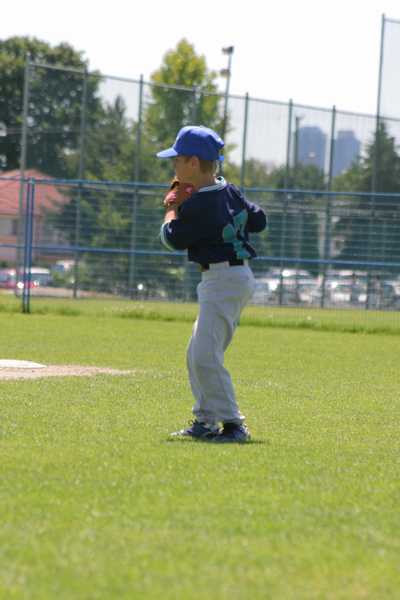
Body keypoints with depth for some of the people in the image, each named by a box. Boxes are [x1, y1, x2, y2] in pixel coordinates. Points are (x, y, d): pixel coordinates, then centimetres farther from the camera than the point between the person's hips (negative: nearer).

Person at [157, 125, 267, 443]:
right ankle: (205, 421, 23)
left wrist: (172, 209, 11)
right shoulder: (229, 192, 7)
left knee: (205, 356, -15)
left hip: (223, 280, -10)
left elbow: (173, 239, -6)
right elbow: (259, 220, 17)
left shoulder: (197, 205, -18)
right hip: (237, 276, 10)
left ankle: (233, 425, -17)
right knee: (198, 353, 17)